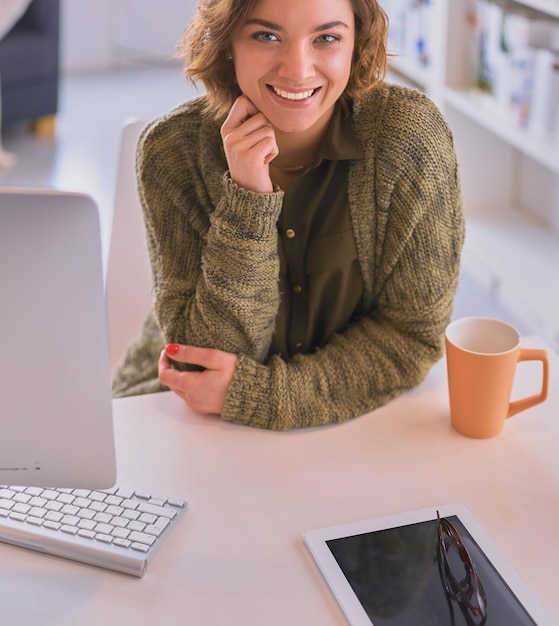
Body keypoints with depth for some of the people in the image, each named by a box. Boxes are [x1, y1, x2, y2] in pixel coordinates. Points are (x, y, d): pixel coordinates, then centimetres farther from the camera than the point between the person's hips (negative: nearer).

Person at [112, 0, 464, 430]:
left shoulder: (412, 134, -16)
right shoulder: (173, 149, -14)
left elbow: (414, 333, -11)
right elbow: (212, 356, -16)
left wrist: (262, 393, -21)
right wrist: (248, 198, -27)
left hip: (358, 416, 2)